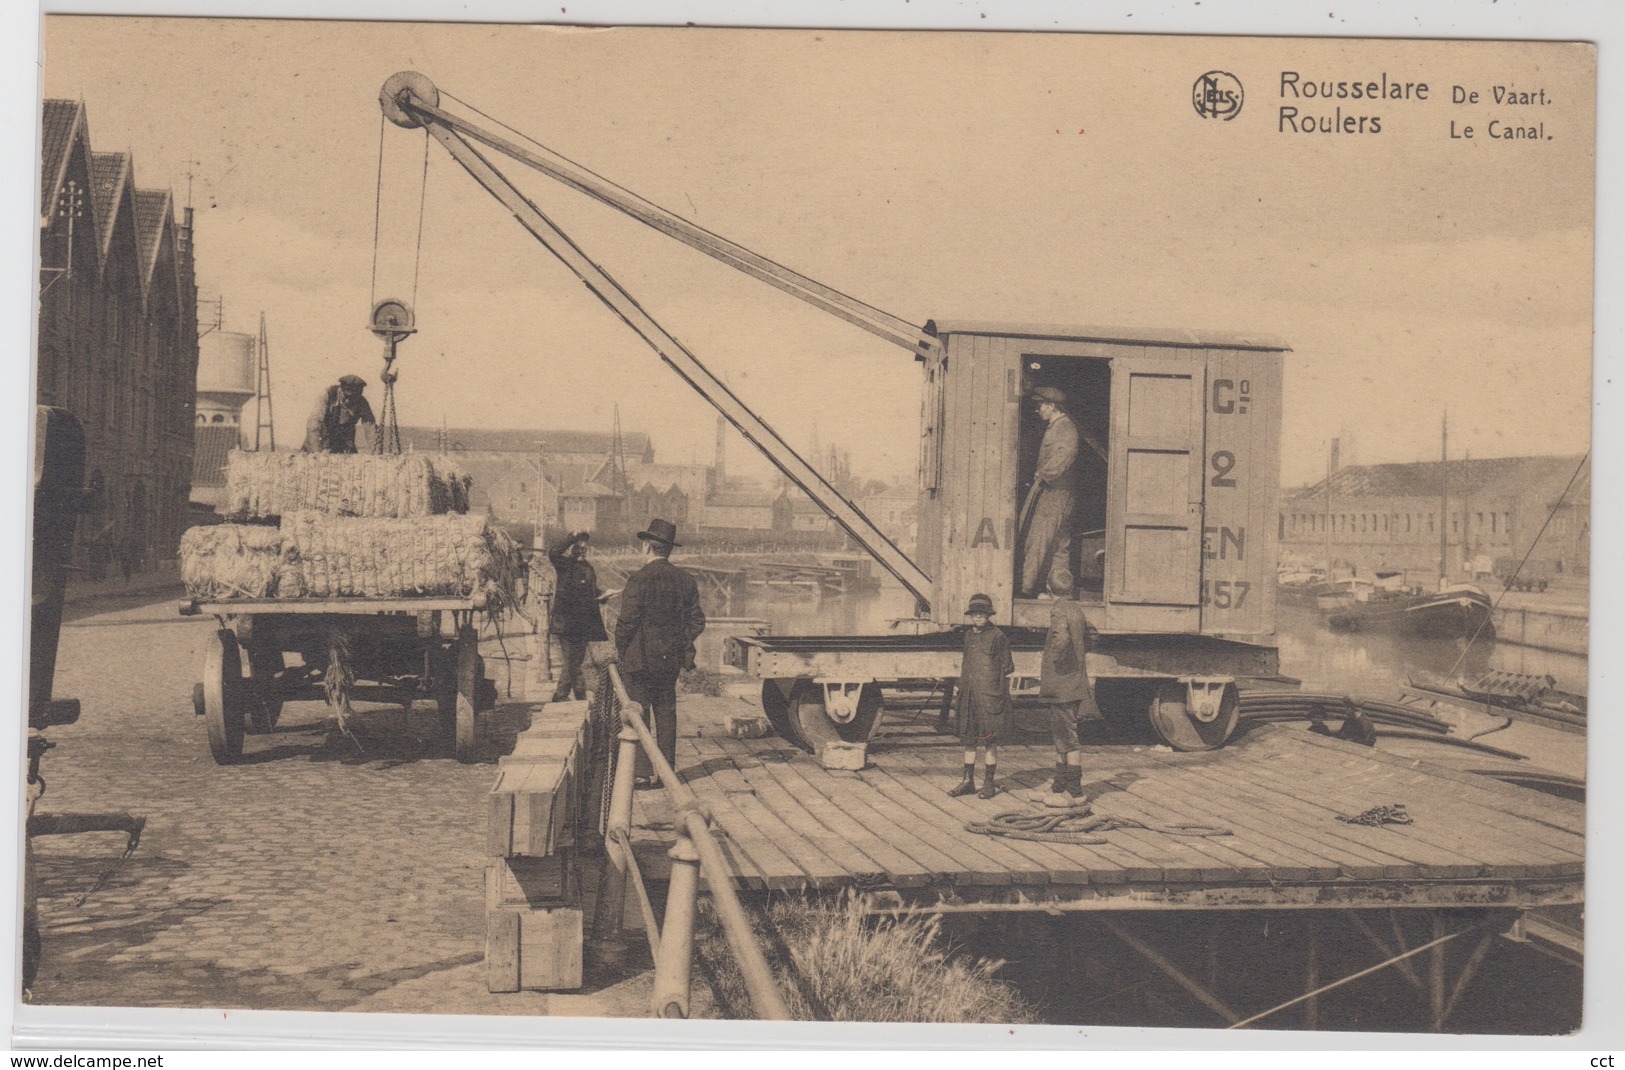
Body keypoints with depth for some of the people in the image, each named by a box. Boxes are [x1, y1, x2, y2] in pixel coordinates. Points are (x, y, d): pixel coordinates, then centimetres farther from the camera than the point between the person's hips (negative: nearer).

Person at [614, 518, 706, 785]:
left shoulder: (639, 579, -14)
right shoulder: (685, 580, 5)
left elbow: (627, 620, -14)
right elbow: (697, 621, 7)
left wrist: (620, 649, 1)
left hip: (640, 659, -6)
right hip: (670, 660, 6)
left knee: (638, 715, 1)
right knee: (666, 713, 13)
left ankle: (641, 773, 0)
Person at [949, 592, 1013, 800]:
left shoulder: (997, 637, -5)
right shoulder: (968, 635, 13)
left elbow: (1007, 667, -4)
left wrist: (1000, 696, -10)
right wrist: (961, 692, 18)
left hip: (989, 696, -6)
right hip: (969, 695, 6)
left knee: (989, 740, -1)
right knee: (969, 739, 10)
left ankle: (989, 783, 7)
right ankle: (968, 781, 18)